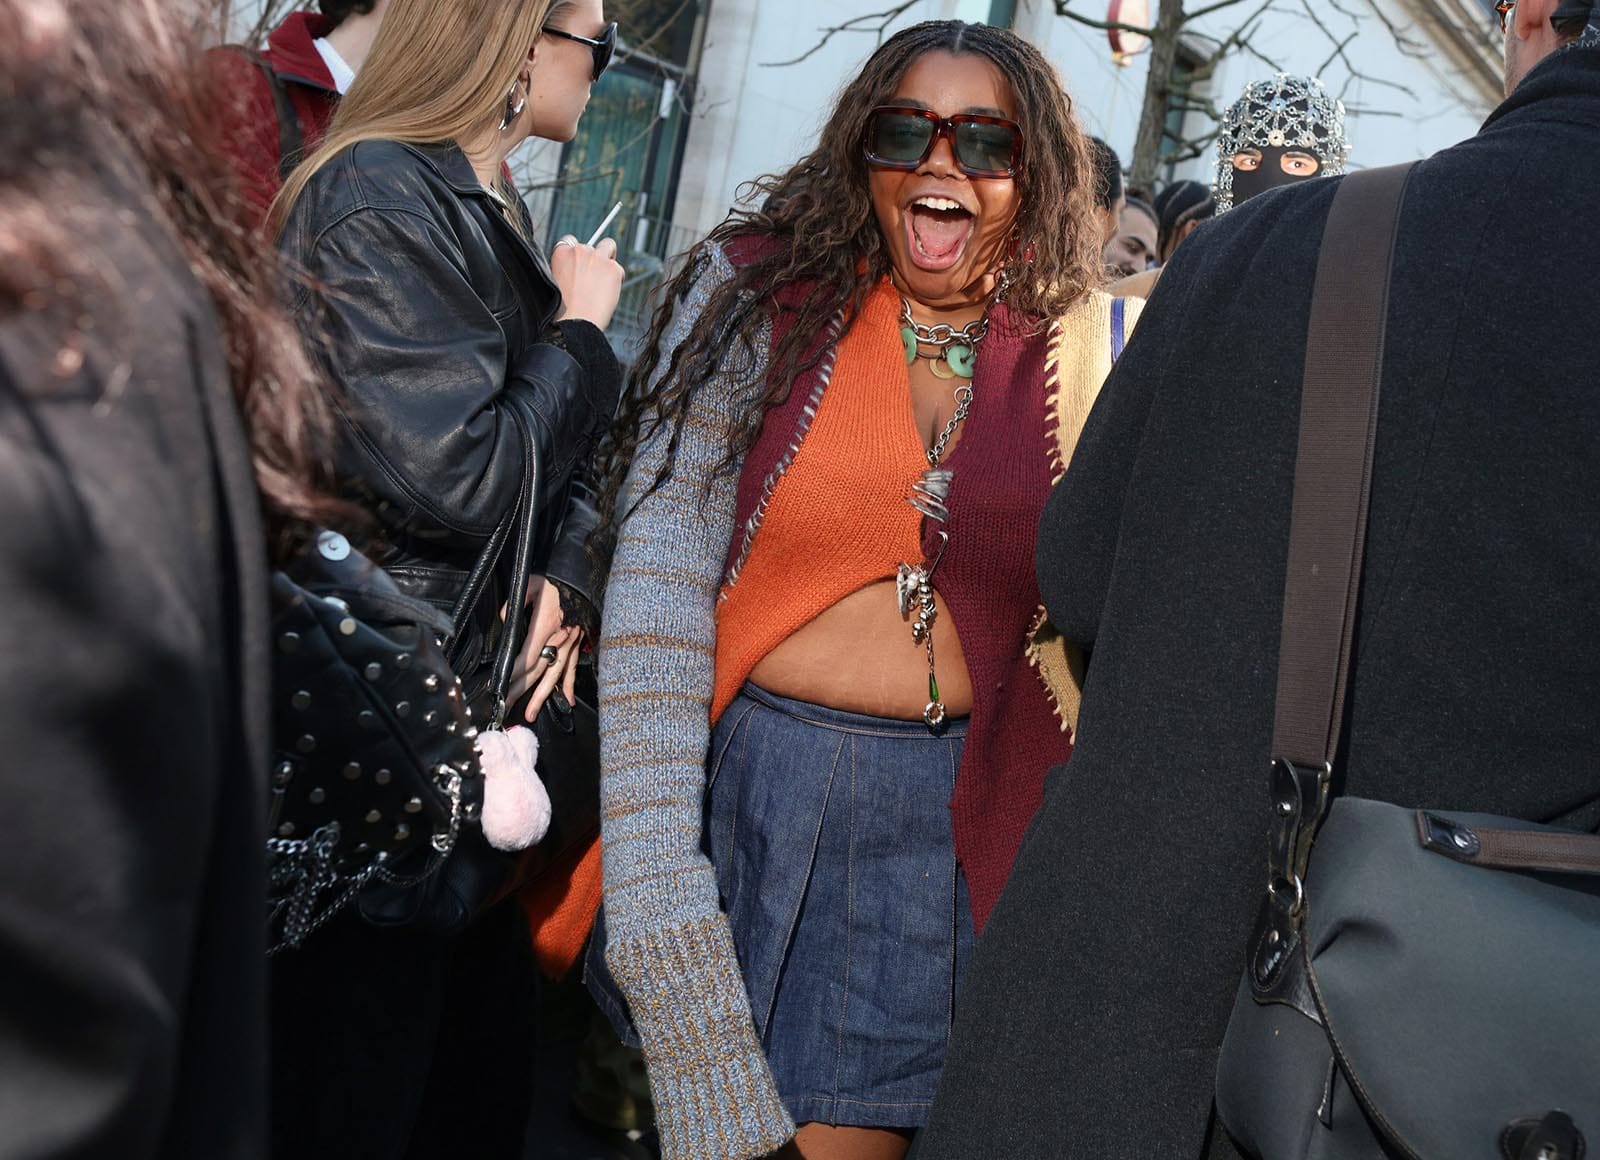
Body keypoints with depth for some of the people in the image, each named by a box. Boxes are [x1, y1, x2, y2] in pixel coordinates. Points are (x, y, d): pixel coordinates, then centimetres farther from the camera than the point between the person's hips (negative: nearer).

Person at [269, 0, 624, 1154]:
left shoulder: (496, 215, 15)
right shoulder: (383, 199, -15)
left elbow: (562, 463, 16)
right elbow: (460, 475, -22)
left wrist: (567, 583, -4)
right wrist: (581, 332, -8)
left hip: (481, 706, 9)